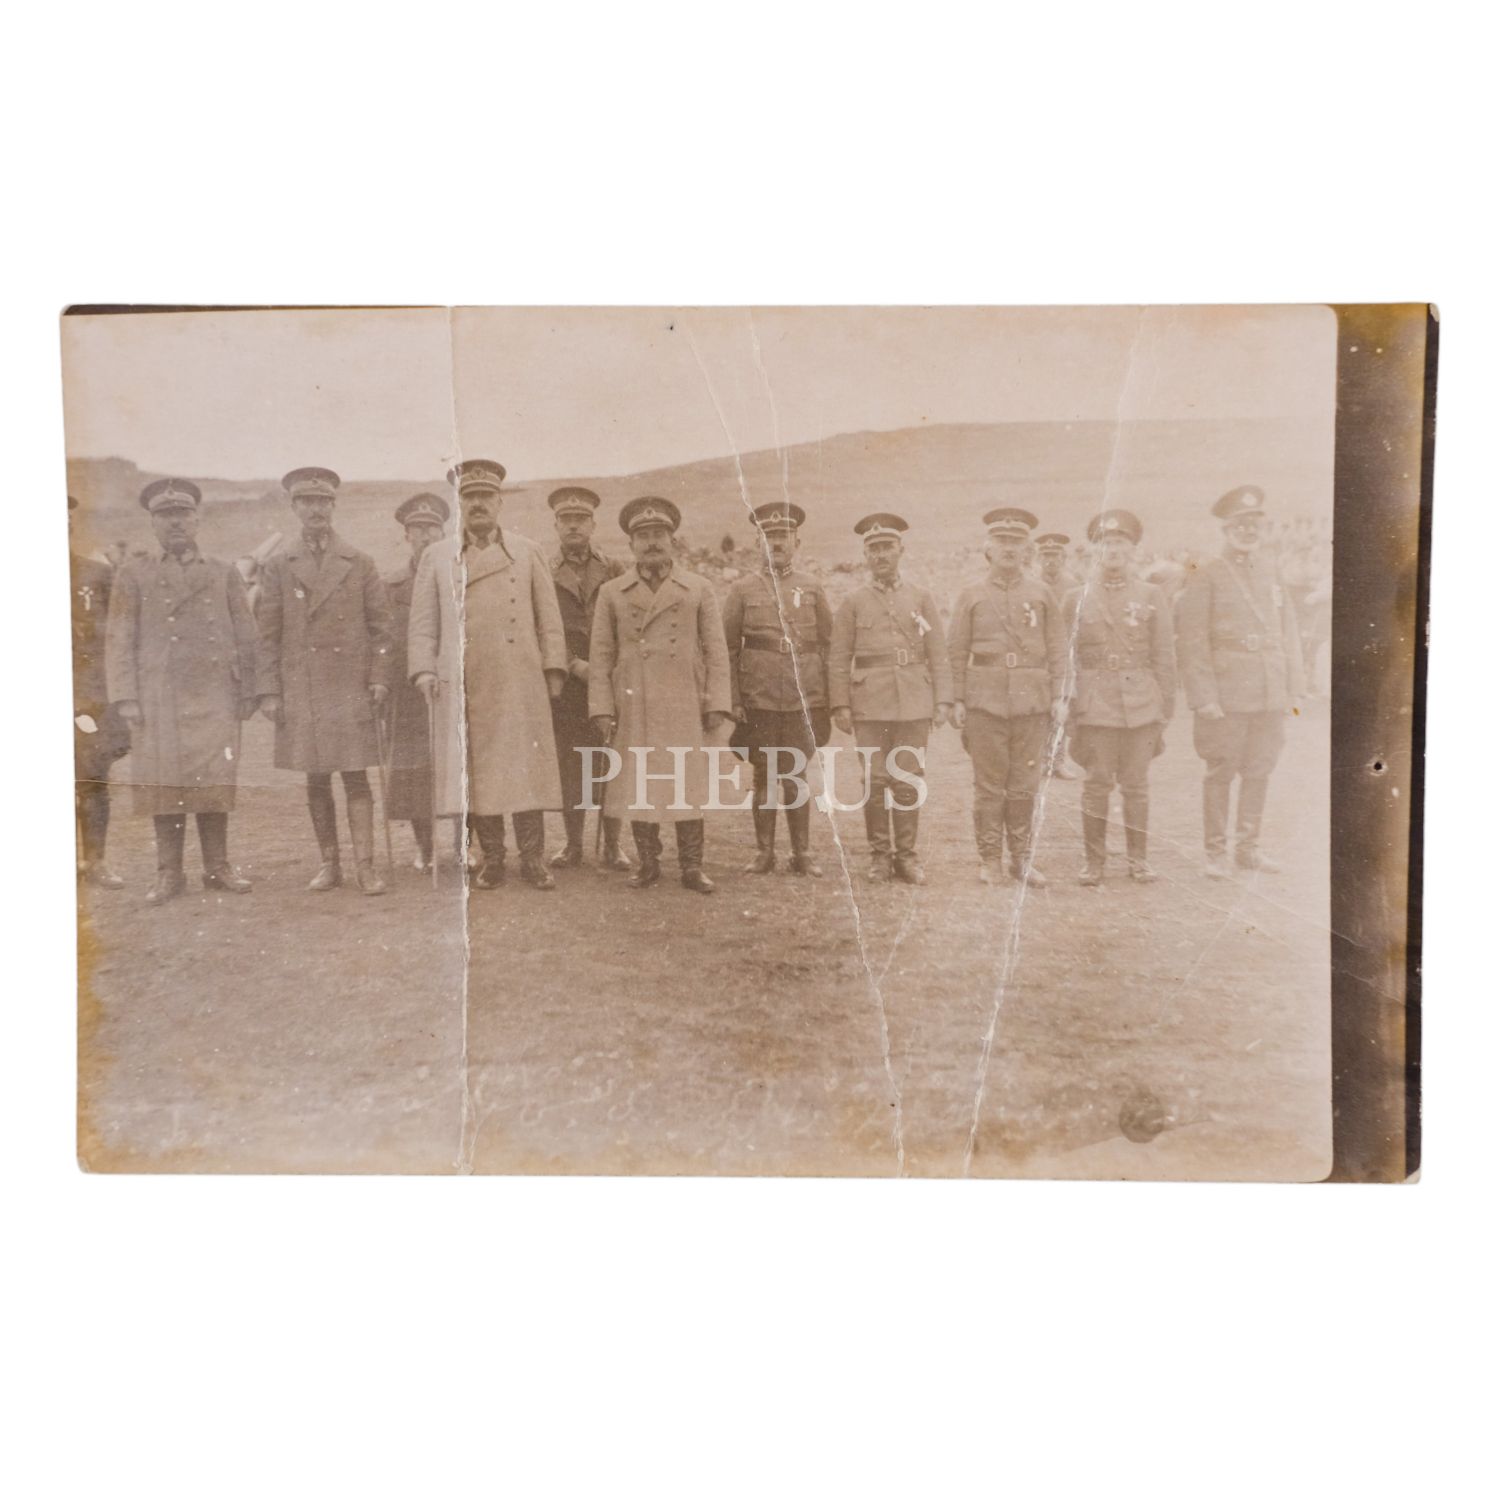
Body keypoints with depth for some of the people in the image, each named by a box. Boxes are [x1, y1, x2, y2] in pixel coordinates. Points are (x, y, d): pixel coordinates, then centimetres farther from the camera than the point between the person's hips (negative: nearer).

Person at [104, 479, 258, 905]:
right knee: (163, 783, 0)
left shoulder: (224, 574, 13)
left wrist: (247, 692, 4)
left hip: (215, 698, 1)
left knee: (216, 782, 0)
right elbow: (119, 639, 6)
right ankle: (169, 874, 8)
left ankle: (217, 868, 9)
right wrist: (125, 696, -3)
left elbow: (245, 635, 11)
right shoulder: (133, 576, 11)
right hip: (158, 701, 0)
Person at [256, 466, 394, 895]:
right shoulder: (278, 566, 8)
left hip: (350, 685, -1)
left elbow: (380, 625, 7)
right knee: (316, 779, 6)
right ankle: (329, 864, 16)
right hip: (300, 688, 1)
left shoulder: (359, 563, 7)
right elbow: (268, 634, 7)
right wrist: (269, 691, 1)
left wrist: (379, 678, -2)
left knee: (356, 777, -4)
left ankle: (365, 866, -2)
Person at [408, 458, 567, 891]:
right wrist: (424, 671, -1)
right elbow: (422, 623, 10)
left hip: (521, 682, -1)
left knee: (525, 768, -2)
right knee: (475, 771, 2)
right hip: (462, 685, 1)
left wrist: (554, 668, 3)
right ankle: (492, 859, 12)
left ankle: (533, 859, 5)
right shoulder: (436, 556, 12)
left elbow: (548, 617, 10)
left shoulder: (527, 552, 12)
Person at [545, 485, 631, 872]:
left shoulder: (615, 571, 11)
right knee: (569, 766, 2)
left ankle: (612, 847, 8)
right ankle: (572, 844, 12)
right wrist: (574, 665, -10)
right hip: (565, 685, 0)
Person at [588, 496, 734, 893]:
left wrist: (717, 705, -2)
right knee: (637, 787, 3)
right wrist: (601, 709, -2)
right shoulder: (612, 593, 9)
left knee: (688, 786, 1)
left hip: (685, 709, -1)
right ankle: (648, 864, 16)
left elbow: (716, 651, 6)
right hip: (633, 709, 1)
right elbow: (600, 655, 6)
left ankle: (692, 867, 10)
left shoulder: (699, 590, 8)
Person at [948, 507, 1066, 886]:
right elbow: (957, 651, 5)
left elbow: (1057, 647, 8)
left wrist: (1057, 695, 2)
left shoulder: (1041, 593, 8)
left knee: (1025, 785, 5)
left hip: (1032, 700, 1)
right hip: (985, 700, -1)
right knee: (989, 784, 2)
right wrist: (958, 700, -1)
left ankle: (1022, 858, 16)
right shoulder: (972, 596, 6)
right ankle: (990, 860, 11)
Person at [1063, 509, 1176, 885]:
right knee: (1097, 784, 1)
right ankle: (1093, 861, 10)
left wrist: (1165, 712, 3)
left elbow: (1164, 658, 7)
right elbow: (1068, 660, 7)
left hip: (1141, 706, 1)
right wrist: (1070, 714, 4)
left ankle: (1137, 858, 17)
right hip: (1095, 707, 0)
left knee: (1136, 785, 6)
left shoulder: (1152, 597, 6)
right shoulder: (1077, 599, 6)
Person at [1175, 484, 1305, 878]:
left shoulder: (1272, 572, 12)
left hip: (1272, 697, 5)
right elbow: (1191, 642, -8)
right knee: (1220, 775, 2)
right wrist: (1203, 697, -14)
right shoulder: (1206, 577, -4)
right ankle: (1215, 853, 12)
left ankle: (1248, 848, 21)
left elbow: (1288, 633, 14)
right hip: (1226, 696, -4)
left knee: (1259, 772, 10)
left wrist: (1294, 689, 9)